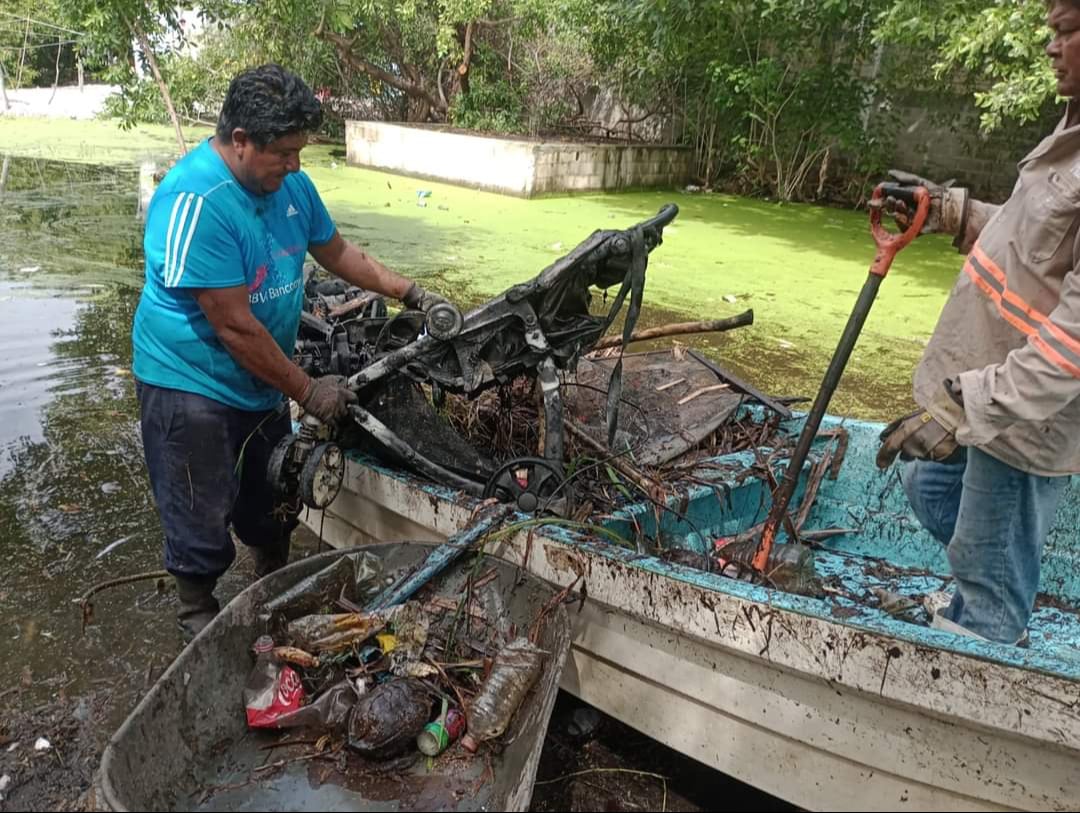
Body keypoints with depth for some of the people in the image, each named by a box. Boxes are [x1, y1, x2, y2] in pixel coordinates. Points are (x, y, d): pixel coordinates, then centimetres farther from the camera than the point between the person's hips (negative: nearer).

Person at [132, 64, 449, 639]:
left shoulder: (289, 182, -3)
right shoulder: (196, 201, -27)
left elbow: (337, 253, 12)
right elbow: (234, 325, -27)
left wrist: (413, 295, 5)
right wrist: (307, 391, -19)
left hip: (262, 380, 8)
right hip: (193, 384, -7)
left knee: (272, 506, 21)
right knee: (202, 521, 6)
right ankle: (198, 617, 32)